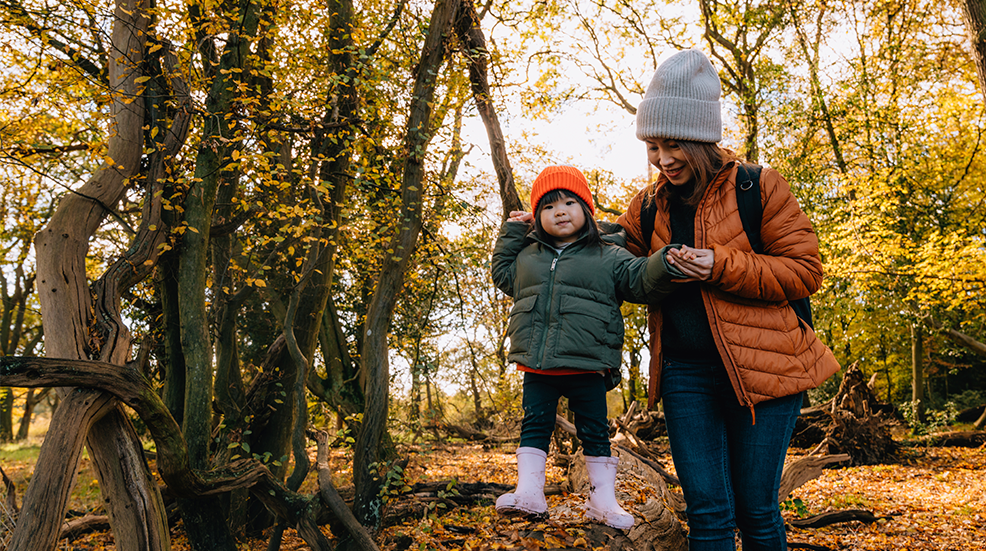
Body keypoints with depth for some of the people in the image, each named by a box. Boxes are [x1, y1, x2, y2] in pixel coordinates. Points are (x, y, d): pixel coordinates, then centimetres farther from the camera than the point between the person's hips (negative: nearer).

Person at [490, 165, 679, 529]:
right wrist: (511, 233, 18)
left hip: (586, 368, -2)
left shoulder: (608, 257, 0)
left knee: (595, 432, 8)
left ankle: (603, 499, 20)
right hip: (537, 368, 3)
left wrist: (666, 264, -27)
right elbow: (502, 274, 27)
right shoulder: (528, 255, 11)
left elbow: (642, 281, -5)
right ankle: (528, 492, 13)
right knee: (534, 427, 6)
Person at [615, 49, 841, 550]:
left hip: (760, 367, -3)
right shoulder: (650, 205, 10)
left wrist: (721, 266, -17)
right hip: (684, 371, 3)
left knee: (757, 510, 5)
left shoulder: (758, 188, -4)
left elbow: (805, 270, -6)